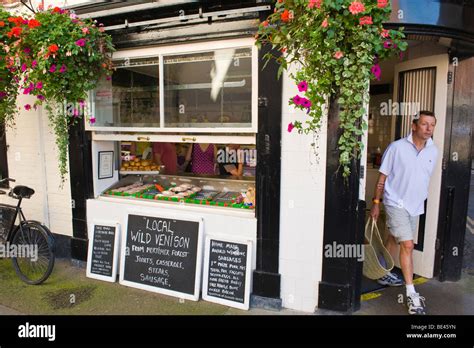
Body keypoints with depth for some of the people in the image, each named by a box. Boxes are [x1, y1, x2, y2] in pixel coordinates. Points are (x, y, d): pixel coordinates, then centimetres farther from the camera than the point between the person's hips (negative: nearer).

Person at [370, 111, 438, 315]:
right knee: (407, 245, -11)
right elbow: (383, 177, -6)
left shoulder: (433, 151, 4)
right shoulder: (397, 147, -10)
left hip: (416, 205, 5)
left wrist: (421, 200, 18)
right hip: (396, 203, -5)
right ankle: (411, 294, -3)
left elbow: (426, 178, 15)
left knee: (394, 240, 18)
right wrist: (376, 203, -7)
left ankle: (383, 273, 37)